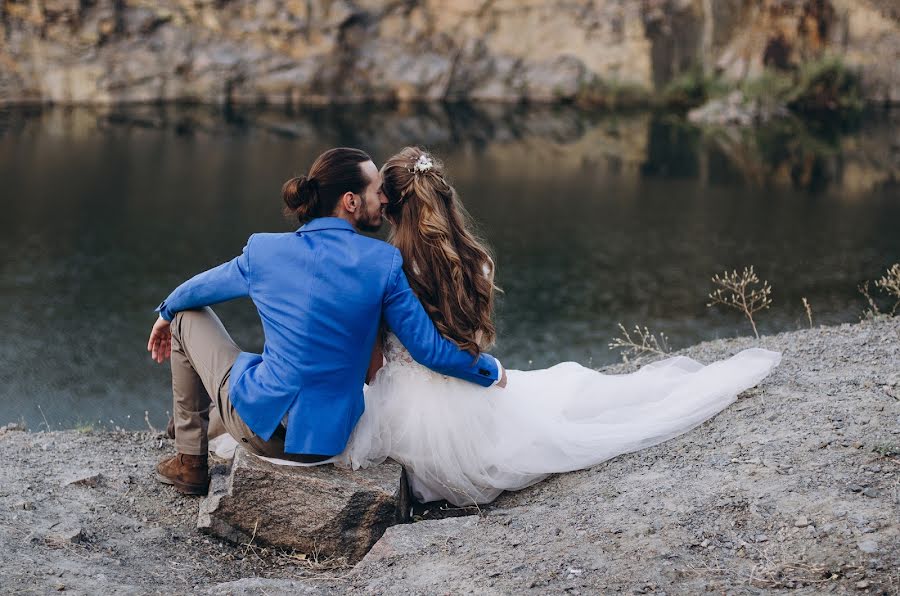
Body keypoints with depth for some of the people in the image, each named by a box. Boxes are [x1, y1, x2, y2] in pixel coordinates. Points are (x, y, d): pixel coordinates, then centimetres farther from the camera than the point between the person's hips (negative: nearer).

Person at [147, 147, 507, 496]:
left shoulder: (265, 250, -6)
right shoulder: (383, 262, -10)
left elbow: (197, 289, 14)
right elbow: (429, 350, -7)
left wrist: (166, 314, 36)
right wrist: (490, 371, 11)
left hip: (261, 421, -2)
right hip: (331, 440, 2)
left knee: (189, 316, 21)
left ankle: (191, 463, 28)